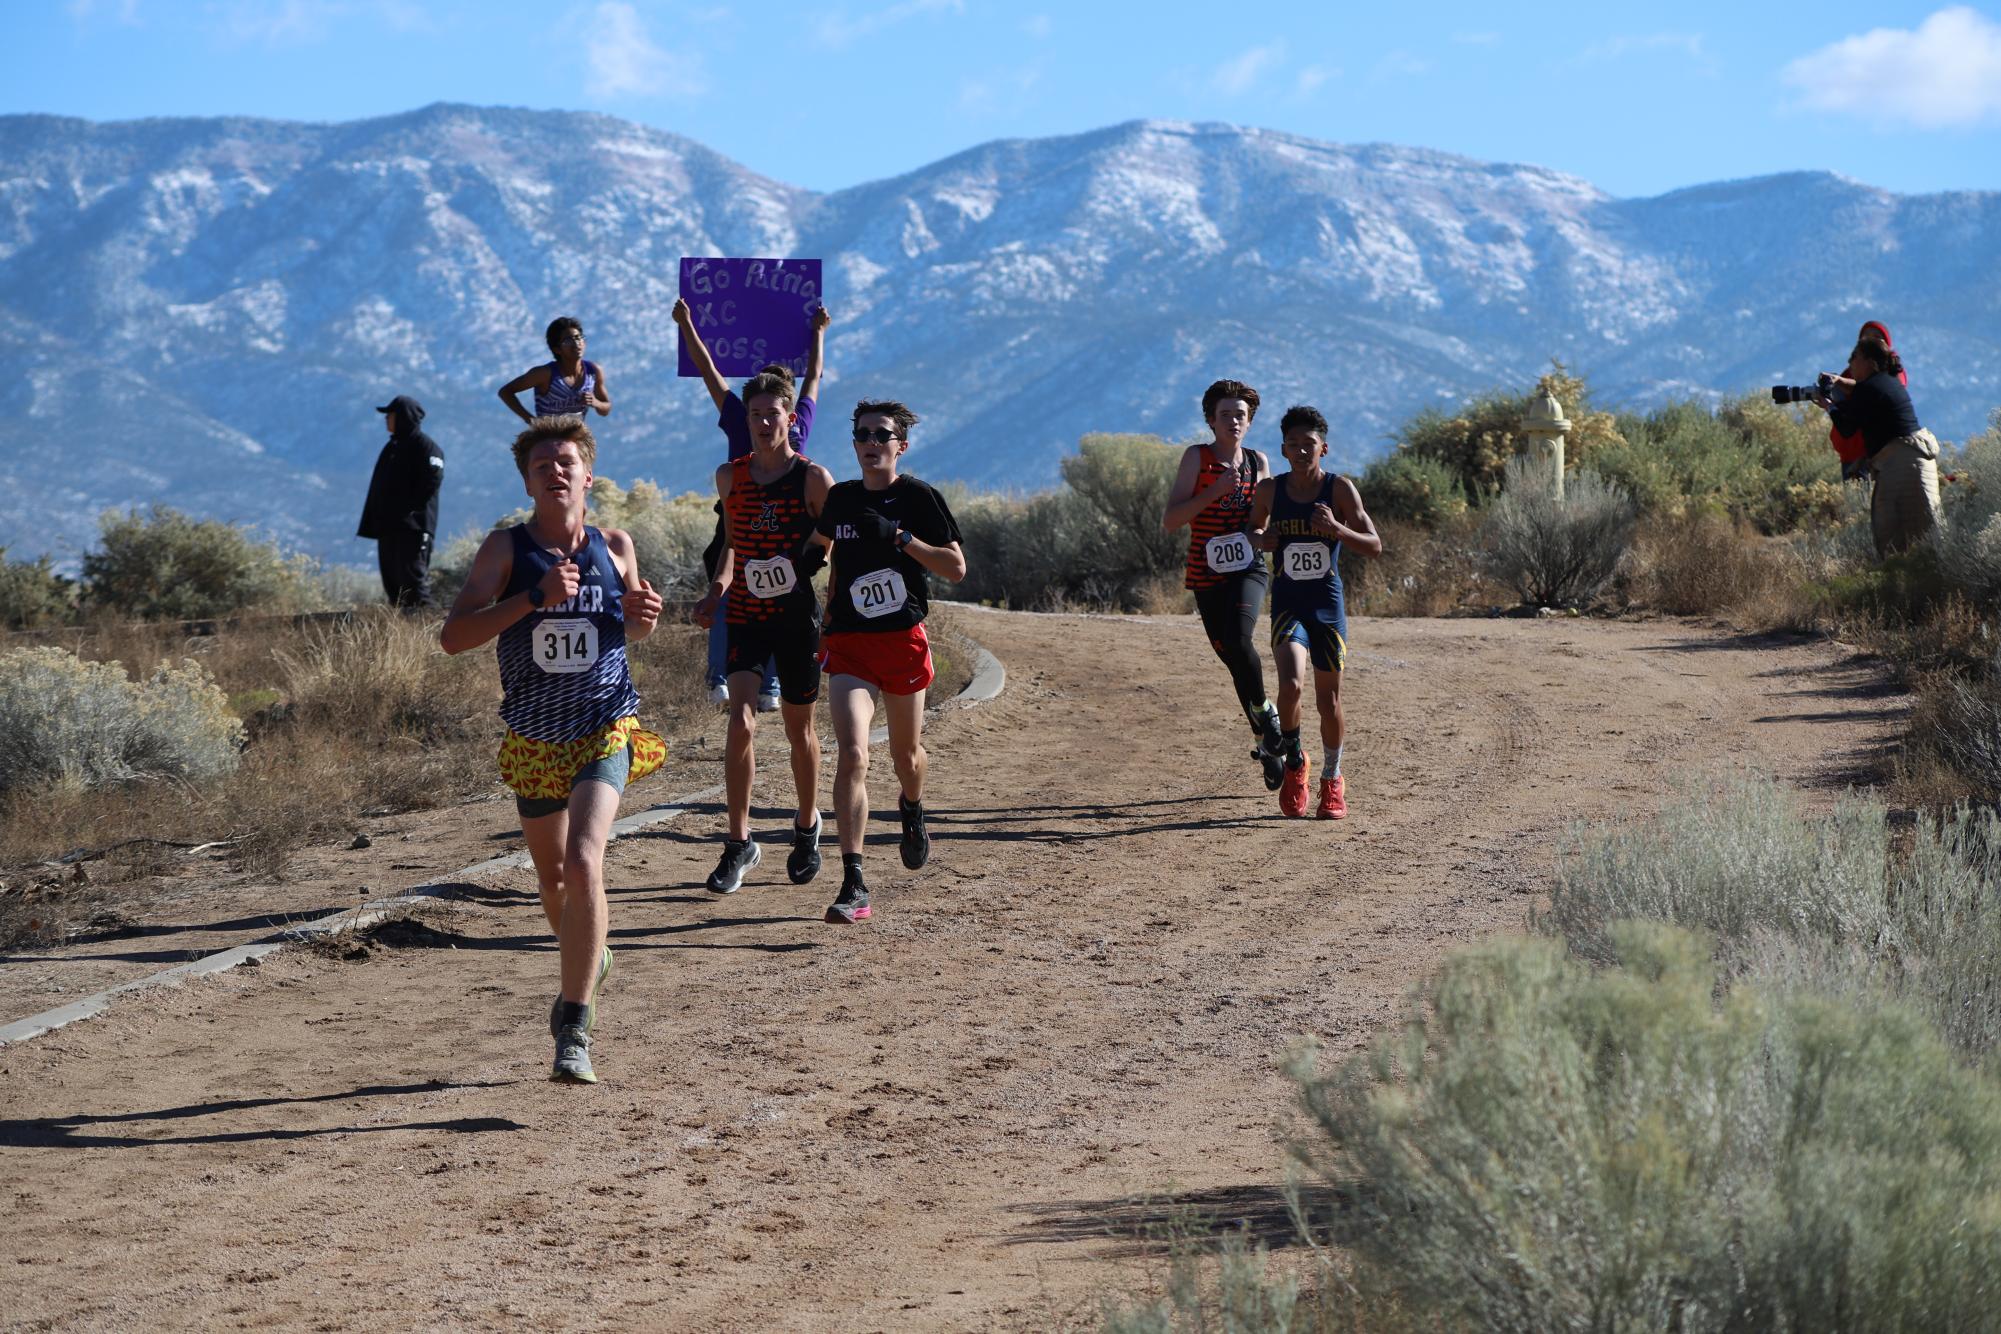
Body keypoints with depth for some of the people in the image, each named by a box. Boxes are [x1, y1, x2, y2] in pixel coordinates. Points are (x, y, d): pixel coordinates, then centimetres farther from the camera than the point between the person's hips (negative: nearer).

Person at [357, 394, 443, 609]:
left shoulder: (425, 446, -6)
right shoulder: (392, 448, 21)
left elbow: (431, 483, -16)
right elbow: (378, 490, 21)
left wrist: (408, 510, -18)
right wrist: (372, 524, 12)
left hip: (412, 527, -9)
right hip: (388, 527, 9)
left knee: (413, 577, -12)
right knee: (392, 582, 7)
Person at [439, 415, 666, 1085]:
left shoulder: (614, 546, 0)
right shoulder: (505, 549, -7)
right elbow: (454, 635, -18)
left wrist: (642, 616, -7)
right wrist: (535, 597, -28)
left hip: (607, 733, -1)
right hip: (533, 741, 1)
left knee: (583, 864, -22)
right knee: (553, 879, 18)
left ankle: (574, 1030, -20)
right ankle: (587, 961, 51)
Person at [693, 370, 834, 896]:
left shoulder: (814, 478, -8)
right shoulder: (730, 476, 2)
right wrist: (717, 587, 7)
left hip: (798, 617, -2)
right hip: (744, 616, 2)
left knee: (799, 729, 11)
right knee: (740, 721, -15)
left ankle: (807, 824, 35)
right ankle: (738, 843, -7)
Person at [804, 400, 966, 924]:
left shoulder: (919, 498, -4)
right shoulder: (839, 498, 6)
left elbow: (956, 568, -8)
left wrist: (901, 538, -19)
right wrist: (828, 606, 14)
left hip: (904, 639, -1)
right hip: (848, 643, 1)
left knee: (906, 754, 18)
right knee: (852, 756, -17)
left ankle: (912, 811, 56)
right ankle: (853, 885, -21)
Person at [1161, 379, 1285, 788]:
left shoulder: (1257, 462, 7)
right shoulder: (1197, 458, -3)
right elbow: (1170, 520, -12)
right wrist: (1214, 491, -21)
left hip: (1248, 570, 0)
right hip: (1207, 575, 0)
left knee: (1238, 641, -26)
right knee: (1233, 660, 7)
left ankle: (1265, 715, -5)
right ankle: (1268, 741, 22)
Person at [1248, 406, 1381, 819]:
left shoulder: (1340, 489, -6)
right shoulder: (1270, 490, 0)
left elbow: (1375, 546, -8)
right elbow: (1254, 528, 19)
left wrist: (1336, 529, -26)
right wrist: (1261, 540, -5)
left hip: (1328, 607, 0)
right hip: (1287, 606, 0)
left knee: (1329, 700, 6)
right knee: (1291, 685, -22)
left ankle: (1332, 780, 28)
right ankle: (1294, 764, 4)